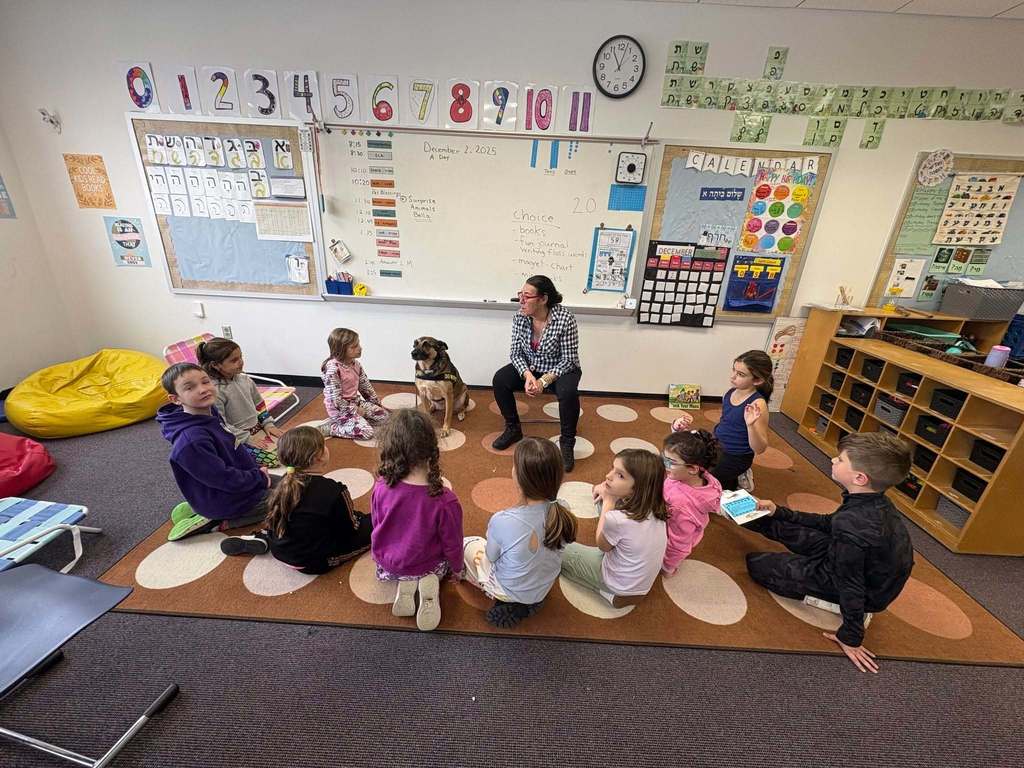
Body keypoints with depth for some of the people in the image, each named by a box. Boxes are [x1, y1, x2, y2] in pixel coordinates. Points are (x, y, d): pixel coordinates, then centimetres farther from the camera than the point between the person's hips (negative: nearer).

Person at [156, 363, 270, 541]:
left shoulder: (210, 412, -7)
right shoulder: (192, 441, -33)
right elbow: (224, 479, -28)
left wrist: (255, 468, 3)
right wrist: (260, 478, -14)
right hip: (225, 503, -8)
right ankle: (220, 522, 1)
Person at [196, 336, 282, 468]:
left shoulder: (245, 379, 3)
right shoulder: (215, 390, -19)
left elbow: (259, 404, 17)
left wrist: (268, 424, 7)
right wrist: (247, 439, -18)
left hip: (258, 428, 8)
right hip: (238, 439, -7)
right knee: (274, 458, -24)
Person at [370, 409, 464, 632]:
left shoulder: (381, 487, -25)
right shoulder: (445, 500, -34)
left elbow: (377, 525, -4)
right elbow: (452, 543, -18)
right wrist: (457, 569, 6)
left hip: (387, 564, 3)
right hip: (428, 566, -2)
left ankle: (405, 584, 7)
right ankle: (428, 583, 0)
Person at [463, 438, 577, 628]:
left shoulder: (502, 521, -36)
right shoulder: (563, 512, -23)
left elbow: (491, 557, -15)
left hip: (509, 591, -4)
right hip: (544, 589, 4)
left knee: (466, 543, 18)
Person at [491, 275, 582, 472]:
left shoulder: (565, 319, -25)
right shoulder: (520, 317, -13)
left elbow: (568, 360, -21)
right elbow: (516, 353, -8)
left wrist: (543, 381, -29)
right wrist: (527, 375, -26)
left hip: (561, 370, -4)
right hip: (530, 367, 4)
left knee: (568, 393, -34)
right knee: (499, 380, -17)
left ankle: (567, 442, -9)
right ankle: (513, 429, 3)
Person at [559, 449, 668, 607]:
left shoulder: (617, 519, -37)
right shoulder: (654, 507, -17)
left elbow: (602, 545, -13)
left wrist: (608, 501, -14)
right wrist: (609, 495, -12)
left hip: (621, 586, -6)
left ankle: (608, 592, 11)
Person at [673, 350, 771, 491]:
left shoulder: (757, 404, -25)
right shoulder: (730, 393, -4)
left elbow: (760, 449, -25)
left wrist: (751, 425, -40)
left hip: (734, 458, -7)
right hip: (716, 446, 7)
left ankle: (734, 481, 14)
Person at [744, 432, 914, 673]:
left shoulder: (851, 524, -39)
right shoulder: (875, 502, -12)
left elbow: (850, 585, -28)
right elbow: (827, 523, 5)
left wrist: (851, 638, -14)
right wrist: (778, 512, 9)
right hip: (862, 564, 7)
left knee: (757, 563, -6)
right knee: (786, 530, 13)